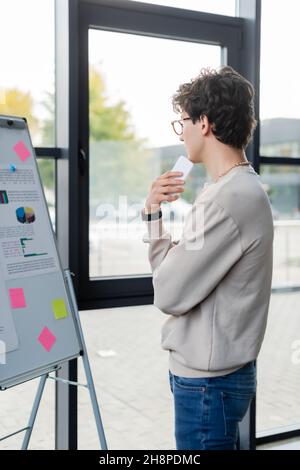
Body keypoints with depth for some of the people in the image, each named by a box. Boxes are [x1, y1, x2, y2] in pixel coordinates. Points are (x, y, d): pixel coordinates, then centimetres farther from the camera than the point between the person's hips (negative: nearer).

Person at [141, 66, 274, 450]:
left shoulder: (232, 199, -23)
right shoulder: (235, 189, 10)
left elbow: (169, 294, -20)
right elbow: (169, 270, 11)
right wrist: (153, 214, -1)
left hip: (208, 382, -10)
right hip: (209, 373, 10)